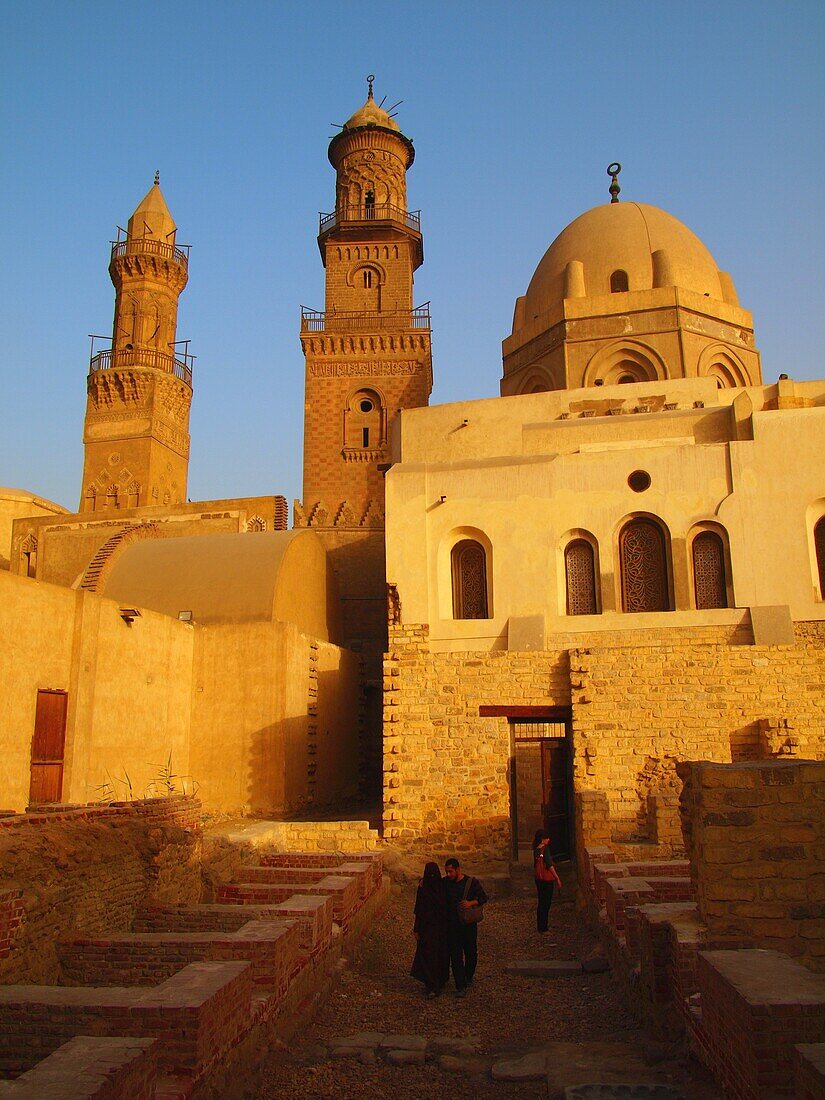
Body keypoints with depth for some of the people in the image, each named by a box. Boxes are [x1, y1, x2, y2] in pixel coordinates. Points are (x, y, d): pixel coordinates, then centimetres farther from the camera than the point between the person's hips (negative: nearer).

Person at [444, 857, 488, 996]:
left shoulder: (472, 882, -7)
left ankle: (468, 977, 37)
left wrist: (471, 903, -20)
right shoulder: (445, 883, 0)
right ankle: (460, 986, 5)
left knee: (471, 953, 12)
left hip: (469, 924, -1)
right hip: (452, 925, 1)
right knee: (456, 956, -2)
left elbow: (483, 897, -3)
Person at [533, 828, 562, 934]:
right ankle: (543, 929, 4)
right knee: (546, 904, 0)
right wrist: (557, 878, -13)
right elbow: (549, 865, -19)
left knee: (541, 903, 16)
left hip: (538, 879, 8)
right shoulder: (545, 849, -17)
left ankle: (539, 927, 23)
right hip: (547, 880, -8)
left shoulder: (536, 850, 6)